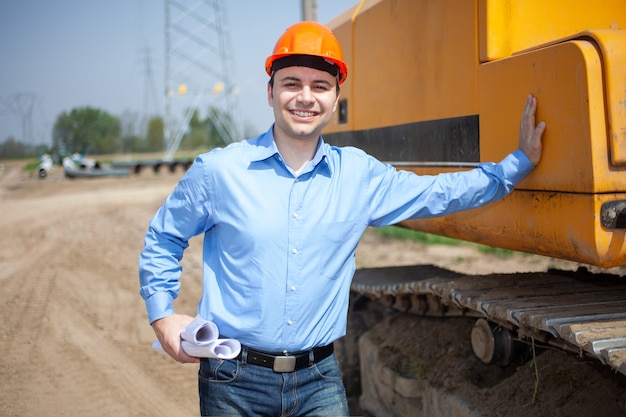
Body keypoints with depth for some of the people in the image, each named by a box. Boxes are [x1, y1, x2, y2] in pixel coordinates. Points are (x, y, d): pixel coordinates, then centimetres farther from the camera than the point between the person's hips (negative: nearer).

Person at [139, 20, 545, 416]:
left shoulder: (361, 175, 1)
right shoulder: (218, 170, -5)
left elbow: (440, 192, 11)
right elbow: (163, 239, 7)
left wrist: (520, 161, 8)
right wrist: (162, 315, -2)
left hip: (319, 380, 2)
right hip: (234, 378, -1)